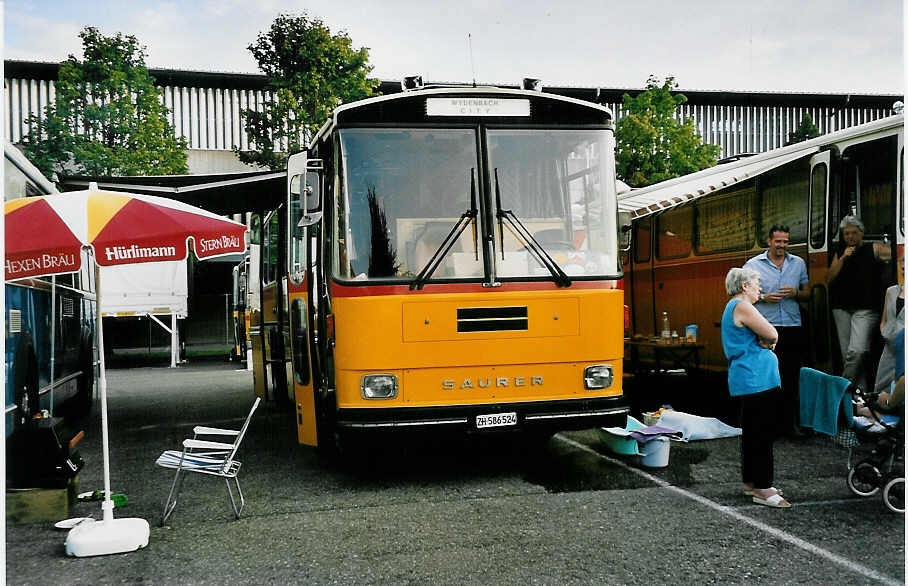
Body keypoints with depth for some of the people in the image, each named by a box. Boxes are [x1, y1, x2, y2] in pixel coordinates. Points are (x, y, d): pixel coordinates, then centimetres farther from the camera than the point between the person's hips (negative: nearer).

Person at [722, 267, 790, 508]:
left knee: (752, 432, 17)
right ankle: (762, 488, -7)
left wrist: (764, 340, -2)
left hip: (748, 380, 11)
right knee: (762, 434, -9)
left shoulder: (734, 307, 20)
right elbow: (772, 335, -16)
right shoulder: (742, 306, -13)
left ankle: (750, 482, 25)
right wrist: (766, 340, 4)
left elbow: (769, 337, 18)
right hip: (757, 378, -11)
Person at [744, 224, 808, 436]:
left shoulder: (798, 263, 12)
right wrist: (763, 298, -11)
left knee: (791, 377, 5)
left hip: (793, 327, 3)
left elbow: (807, 293, 17)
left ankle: (789, 423, 13)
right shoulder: (753, 265, 3)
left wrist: (795, 293, -5)